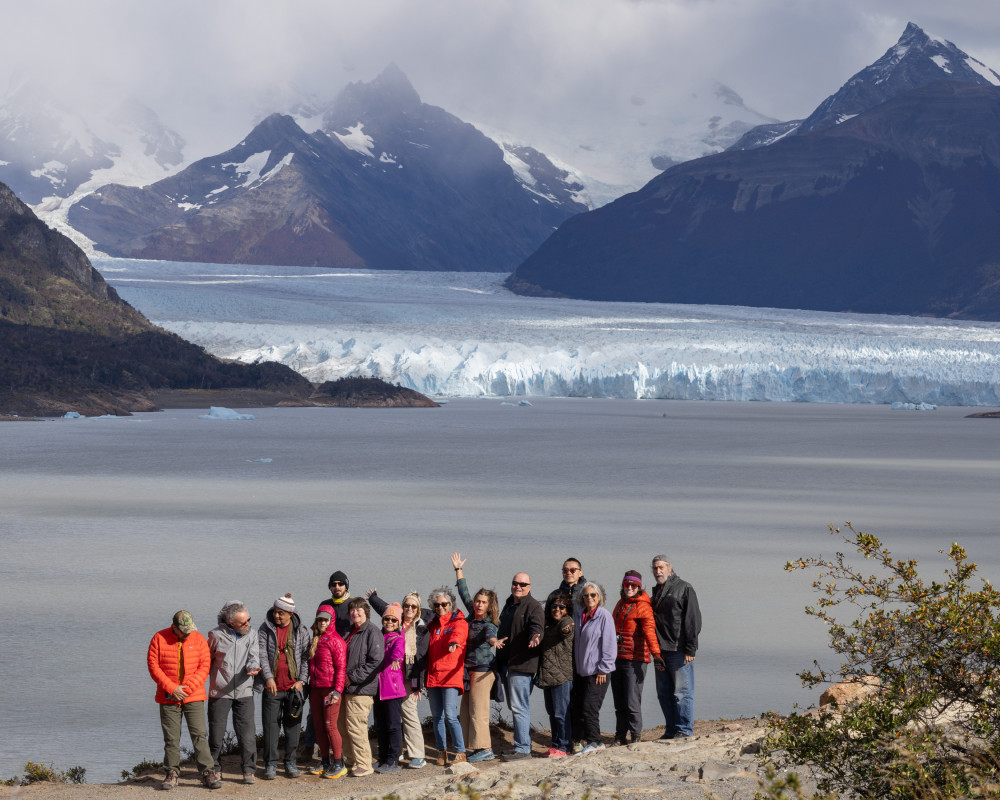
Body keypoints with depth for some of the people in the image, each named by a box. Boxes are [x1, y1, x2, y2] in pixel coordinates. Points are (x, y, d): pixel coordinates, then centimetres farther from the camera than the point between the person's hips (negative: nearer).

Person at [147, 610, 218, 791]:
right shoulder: (159, 639, -2)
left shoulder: (198, 639, 1)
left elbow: (204, 667, -3)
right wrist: (172, 688, -12)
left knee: (199, 735, -5)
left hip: (193, 697, 0)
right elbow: (153, 666, -5)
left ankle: (208, 772, -2)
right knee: (171, 738, 3)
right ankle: (171, 774, 12)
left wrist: (188, 688, -13)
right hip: (168, 698, 0)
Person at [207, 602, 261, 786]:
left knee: (247, 732, -3)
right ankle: (215, 769, 19)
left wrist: (252, 667, -26)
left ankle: (249, 770, 3)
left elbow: (254, 657, -5)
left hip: (244, 691, 1)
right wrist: (203, 681, 7)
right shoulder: (216, 635, -4)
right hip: (219, 691, -1)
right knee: (216, 732, 6)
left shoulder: (250, 635, 3)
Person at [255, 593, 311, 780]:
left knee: (292, 725, 6)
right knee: (271, 725, 0)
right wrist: (268, 677, -14)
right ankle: (271, 764, 7)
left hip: (293, 687, 0)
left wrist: (301, 680, -5)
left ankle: (290, 762, 17)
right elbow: (262, 654, -3)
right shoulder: (266, 629, 2)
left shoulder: (301, 631, 2)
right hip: (272, 686, 0)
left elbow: (306, 657, 4)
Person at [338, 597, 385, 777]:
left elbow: (375, 662, -17)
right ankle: (351, 761, 23)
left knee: (356, 727, -10)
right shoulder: (350, 631, 18)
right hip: (347, 687, 9)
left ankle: (364, 764, -2)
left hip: (361, 689, -9)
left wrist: (352, 677, -15)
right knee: (342, 726, 11)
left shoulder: (372, 632, -10)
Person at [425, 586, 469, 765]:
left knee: (450, 716, -13)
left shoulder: (459, 623, 0)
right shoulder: (433, 626, 18)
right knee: (436, 716, 6)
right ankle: (441, 752, 15)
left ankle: (460, 752, -6)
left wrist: (454, 642, -45)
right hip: (433, 676, 6)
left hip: (451, 676, -6)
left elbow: (458, 633, -23)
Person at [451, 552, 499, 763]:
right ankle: (481, 748, 12)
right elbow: (464, 593, 22)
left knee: (478, 710, -9)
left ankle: (485, 749, -6)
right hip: (470, 669, 8)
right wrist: (458, 570, 27)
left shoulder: (489, 623, -11)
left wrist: (492, 640, -58)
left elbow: (490, 633, -35)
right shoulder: (473, 617, 10)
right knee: (467, 710, 8)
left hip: (483, 670, -8)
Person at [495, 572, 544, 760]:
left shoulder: (533, 606, -8)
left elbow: (536, 625, -25)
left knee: (519, 707, -10)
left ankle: (522, 748, -8)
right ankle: (520, 745, 21)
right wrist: (497, 640, 21)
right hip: (506, 664, 9)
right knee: (514, 706, 14)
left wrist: (534, 637, -44)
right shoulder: (509, 604, 19)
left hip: (521, 665, -9)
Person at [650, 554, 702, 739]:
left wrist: (690, 649, -15)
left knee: (682, 692, -5)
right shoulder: (656, 592, 18)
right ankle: (671, 730, 16)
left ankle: (684, 730, -1)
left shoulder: (684, 589, -5)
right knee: (664, 694, 10)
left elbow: (693, 620, -10)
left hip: (679, 651, -8)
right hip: (661, 651, 8)